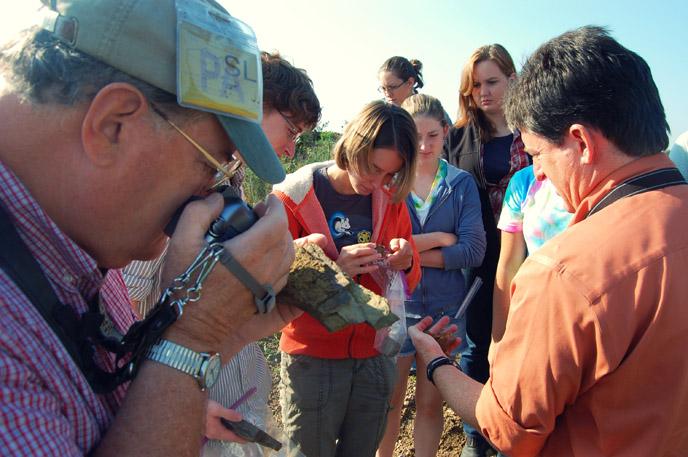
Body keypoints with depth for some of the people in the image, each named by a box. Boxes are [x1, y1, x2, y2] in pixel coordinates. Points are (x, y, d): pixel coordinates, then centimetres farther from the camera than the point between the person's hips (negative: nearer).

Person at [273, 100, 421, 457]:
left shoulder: (390, 199, 2)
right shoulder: (294, 196, -11)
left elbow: (409, 281, 9)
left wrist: (406, 263, -15)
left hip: (375, 356, 4)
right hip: (312, 359, -4)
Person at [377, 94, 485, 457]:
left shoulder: (461, 183, 0)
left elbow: (474, 250, -11)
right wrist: (439, 239, -15)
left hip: (445, 307, 1)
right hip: (395, 304, -1)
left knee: (430, 403, 15)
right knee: (389, 400, 13)